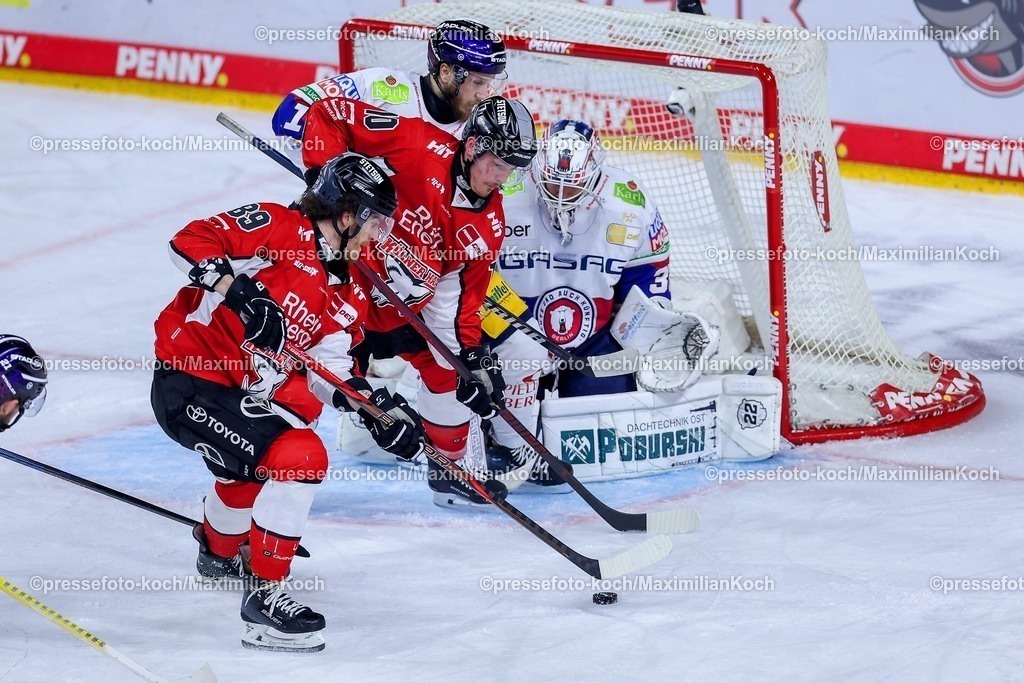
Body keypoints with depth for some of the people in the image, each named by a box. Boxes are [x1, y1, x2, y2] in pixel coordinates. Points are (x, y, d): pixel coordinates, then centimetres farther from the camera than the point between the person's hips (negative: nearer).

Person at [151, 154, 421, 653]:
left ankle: (219, 554, 65)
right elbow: (191, 241, -20)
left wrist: (376, 406, -10)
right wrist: (238, 289, -33)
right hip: (190, 381, -10)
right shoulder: (279, 229, -13)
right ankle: (264, 595, -17)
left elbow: (327, 367, 5)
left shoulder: (345, 295, 10)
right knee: (298, 457, -22)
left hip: (247, 394, 10)